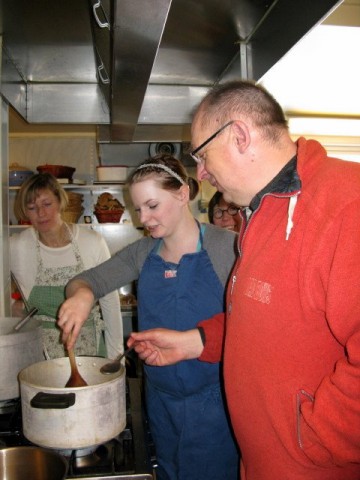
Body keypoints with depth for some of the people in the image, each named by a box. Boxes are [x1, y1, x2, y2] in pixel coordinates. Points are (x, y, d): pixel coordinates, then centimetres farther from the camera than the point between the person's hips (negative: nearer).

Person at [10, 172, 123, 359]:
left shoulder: (93, 242, -9)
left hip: (89, 346, 1)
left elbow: (110, 301, -2)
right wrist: (13, 305, -9)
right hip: (39, 351, 0)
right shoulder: (15, 248, -11)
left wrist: (116, 353, 1)